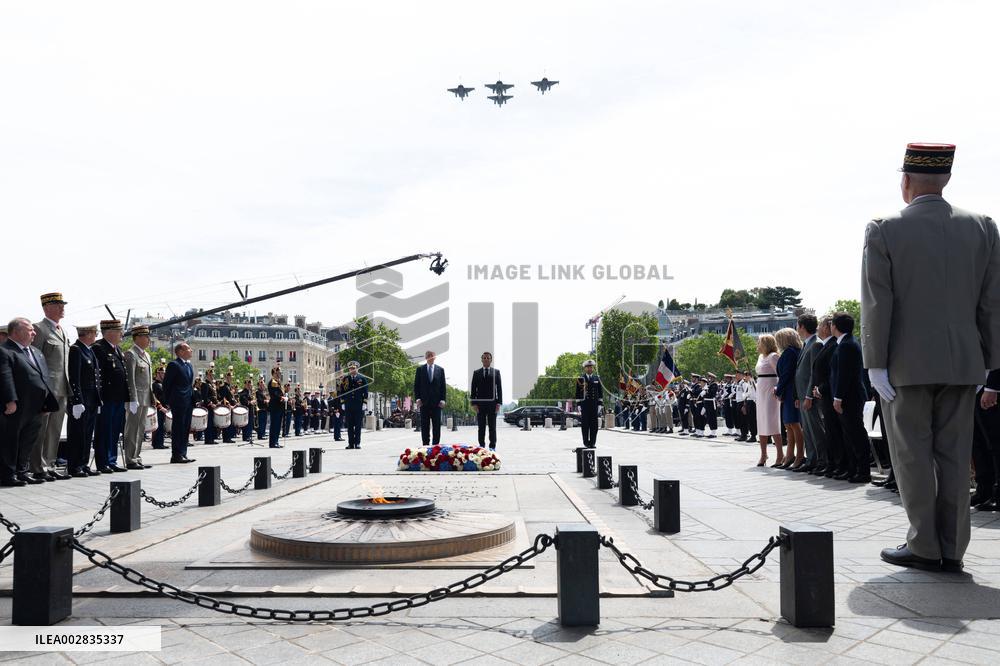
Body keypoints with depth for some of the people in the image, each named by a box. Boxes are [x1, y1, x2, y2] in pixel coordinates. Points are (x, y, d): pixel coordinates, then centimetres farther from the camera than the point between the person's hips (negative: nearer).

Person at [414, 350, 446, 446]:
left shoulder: (440, 370, 8)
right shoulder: (420, 369, 6)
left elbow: (443, 386, 7)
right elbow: (416, 385, 6)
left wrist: (442, 399, -2)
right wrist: (417, 398, -5)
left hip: (436, 402, 0)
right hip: (424, 402, 0)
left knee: (437, 425, 1)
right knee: (424, 426, 2)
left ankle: (435, 444, 6)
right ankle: (425, 444, 6)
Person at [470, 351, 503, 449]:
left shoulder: (496, 372, 7)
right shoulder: (476, 372, 9)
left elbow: (499, 388, 3)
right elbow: (473, 389, 6)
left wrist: (499, 403, -5)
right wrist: (473, 403, -3)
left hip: (492, 403, -1)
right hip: (480, 404, 1)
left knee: (492, 427, 3)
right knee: (481, 427, 5)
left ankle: (492, 447, 7)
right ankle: (481, 446, 11)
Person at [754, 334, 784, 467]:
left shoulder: (773, 356, -10)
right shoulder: (761, 357, 16)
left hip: (770, 391, -9)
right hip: (761, 391, 9)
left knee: (771, 423, -11)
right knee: (761, 422, 9)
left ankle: (780, 455, -6)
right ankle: (763, 455, 15)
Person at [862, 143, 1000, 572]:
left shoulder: (883, 232, -7)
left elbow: (877, 304, -10)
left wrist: (875, 363, -7)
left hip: (906, 363, -4)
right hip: (962, 362, 4)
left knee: (912, 455, 5)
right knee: (954, 455, 10)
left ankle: (924, 547, 10)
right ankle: (952, 549, 16)